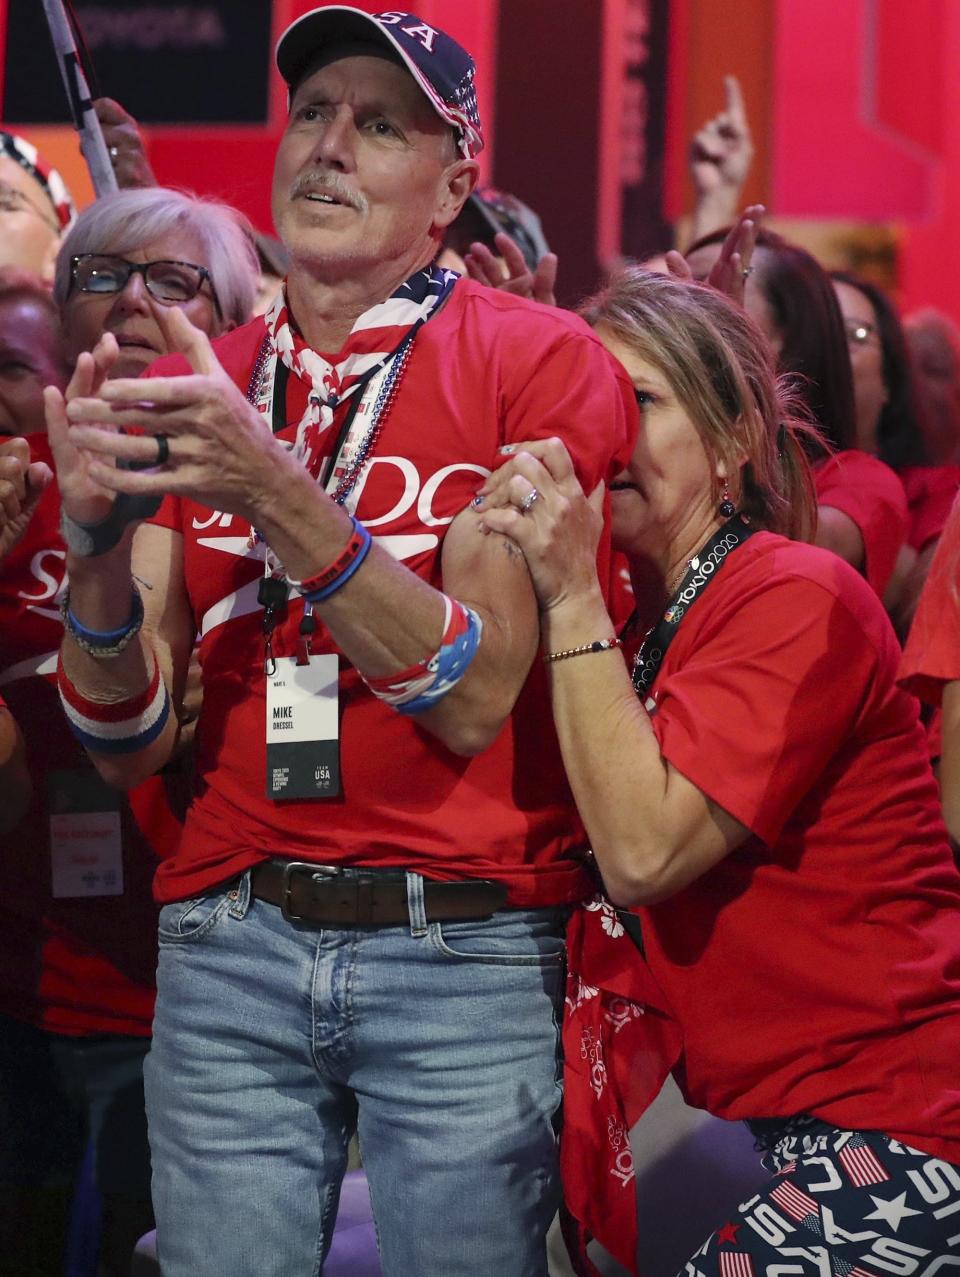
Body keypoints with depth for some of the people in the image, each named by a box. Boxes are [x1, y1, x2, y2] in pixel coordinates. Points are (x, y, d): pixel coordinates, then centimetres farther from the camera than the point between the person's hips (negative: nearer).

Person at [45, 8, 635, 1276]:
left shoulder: (538, 363, -3)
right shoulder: (187, 389, 8)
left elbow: (474, 697, -13)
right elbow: (131, 746, 4)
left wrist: (275, 491, -24)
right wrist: (98, 542, -15)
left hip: (468, 946, -3)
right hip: (229, 943, 3)